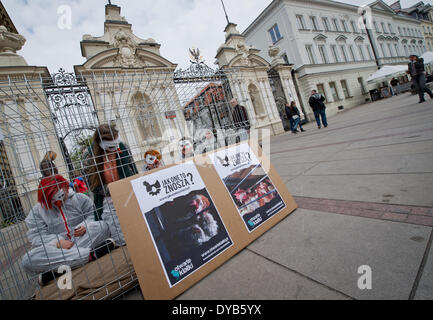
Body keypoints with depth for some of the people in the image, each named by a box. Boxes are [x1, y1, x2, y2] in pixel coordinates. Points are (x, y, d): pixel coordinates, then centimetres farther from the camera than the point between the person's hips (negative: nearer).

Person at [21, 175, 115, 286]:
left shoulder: (80, 199, 5)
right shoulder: (37, 211, 5)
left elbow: (93, 216, 7)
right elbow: (36, 236, -3)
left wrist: (86, 225, -16)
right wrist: (58, 242, -21)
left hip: (81, 240, 0)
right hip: (56, 248, 1)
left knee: (102, 226, -27)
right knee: (28, 260, -29)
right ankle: (90, 255, -39)